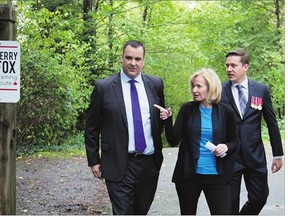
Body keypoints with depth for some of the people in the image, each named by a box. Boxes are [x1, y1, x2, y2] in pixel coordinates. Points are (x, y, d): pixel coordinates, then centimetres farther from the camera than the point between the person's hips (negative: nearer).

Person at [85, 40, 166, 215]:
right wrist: (94, 161, 1)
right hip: (119, 165, -4)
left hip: (150, 163, 4)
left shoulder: (156, 84, 5)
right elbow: (92, 128, 2)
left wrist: (162, 124, 5)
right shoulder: (104, 87, -4)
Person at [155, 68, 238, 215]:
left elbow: (234, 142, 8)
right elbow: (174, 141, -3)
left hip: (217, 175, -1)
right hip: (188, 174, 1)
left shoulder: (226, 112, -2)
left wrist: (226, 147, -13)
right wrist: (167, 120, -18)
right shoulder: (187, 109, 0)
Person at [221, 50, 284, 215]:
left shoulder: (262, 90, 1)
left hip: (255, 155, 2)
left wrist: (278, 154, 9)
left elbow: (272, 123, 7)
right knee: (230, 203, 5)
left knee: (259, 198, 7)